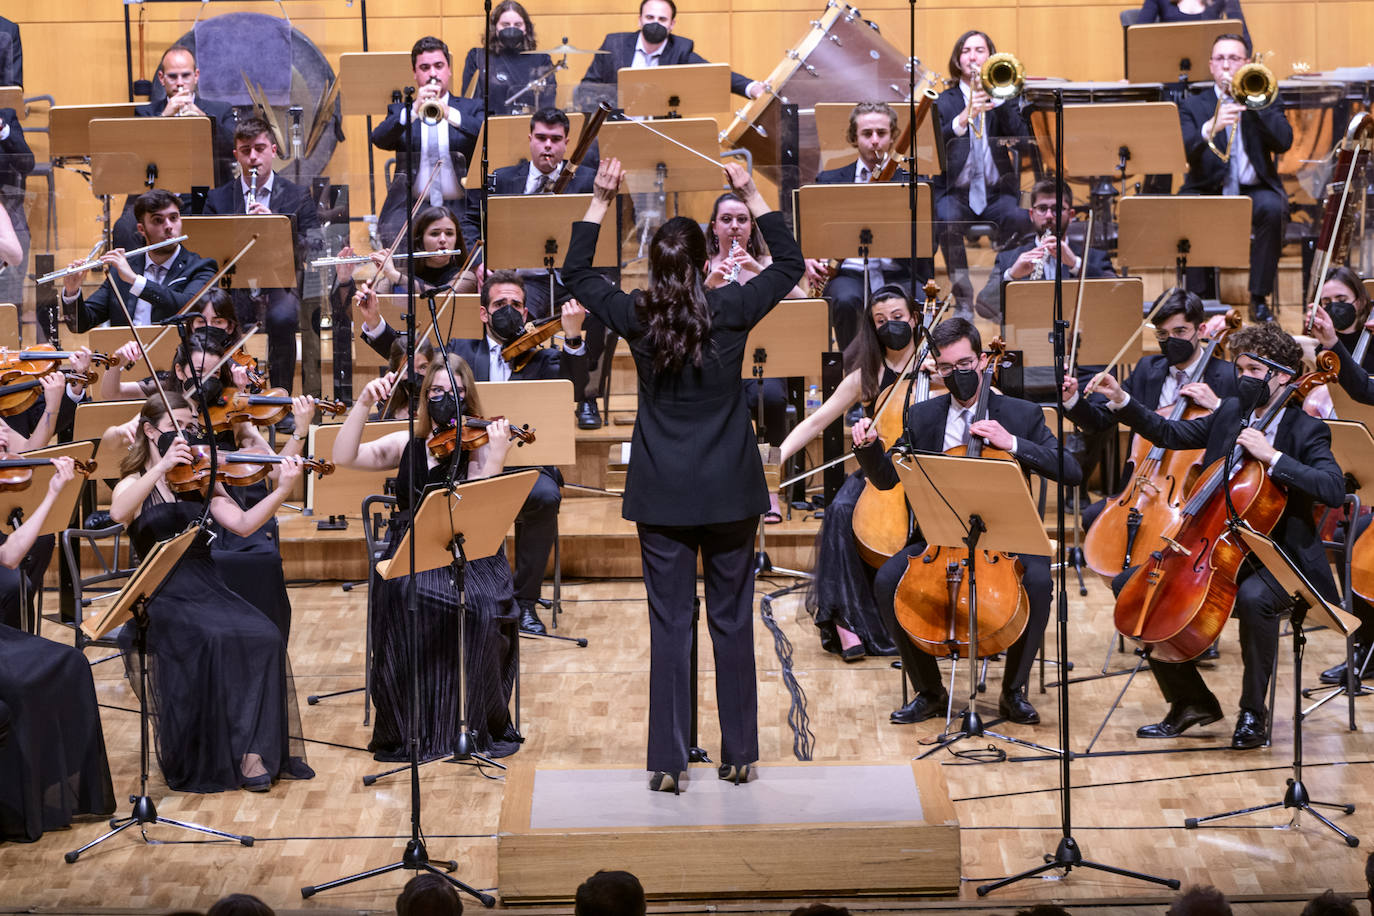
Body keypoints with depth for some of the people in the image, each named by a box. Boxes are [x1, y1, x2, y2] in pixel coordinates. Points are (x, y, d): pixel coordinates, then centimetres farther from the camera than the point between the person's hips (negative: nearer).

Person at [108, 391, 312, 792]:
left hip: (208, 588, 3)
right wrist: (162, 466, -30)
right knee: (210, 640, -33)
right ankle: (205, 762, -22)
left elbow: (243, 524, 0)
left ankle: (256, 754, -18)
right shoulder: (134, 484, 5)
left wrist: (282, 490, -15)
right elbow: (118, 514, -20)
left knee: (264, 637, -25)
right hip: (160, 596, -3)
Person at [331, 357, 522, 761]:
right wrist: (364, 404, -10)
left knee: (484, 605, -33)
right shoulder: (407, 445, 11)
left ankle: (484, 725, -12)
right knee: (398, 597, -32)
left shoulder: (478, 446, 0)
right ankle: (406, 730, -19)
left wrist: (495, 462, -29)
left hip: (468, 558, -2)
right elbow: (344, 457, -1)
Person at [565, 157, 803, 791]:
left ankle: (667, 763, 2)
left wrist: (601, 200, 9)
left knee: (669, 625, 3)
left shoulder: (636, 318, -7)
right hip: (730, 491, 0)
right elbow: (790, 264, 8)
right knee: (733, 620, 9)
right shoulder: (732, 311, -9)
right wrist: (751, 196, 8)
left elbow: (575, 272, 10)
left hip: (662, 497, 0)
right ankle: (738, 755, 13)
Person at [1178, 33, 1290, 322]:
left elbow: (1283, 143, -6)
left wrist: (1253, 102, -13)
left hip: (1254, 190, 0)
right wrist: (1210, 128, -29)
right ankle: (1196, 296, -21)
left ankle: (1259, 298, -23)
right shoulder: (1193, 106, 10)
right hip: (1207, 190, 0)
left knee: (1272, 207, -34)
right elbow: (1183, 151, -9)